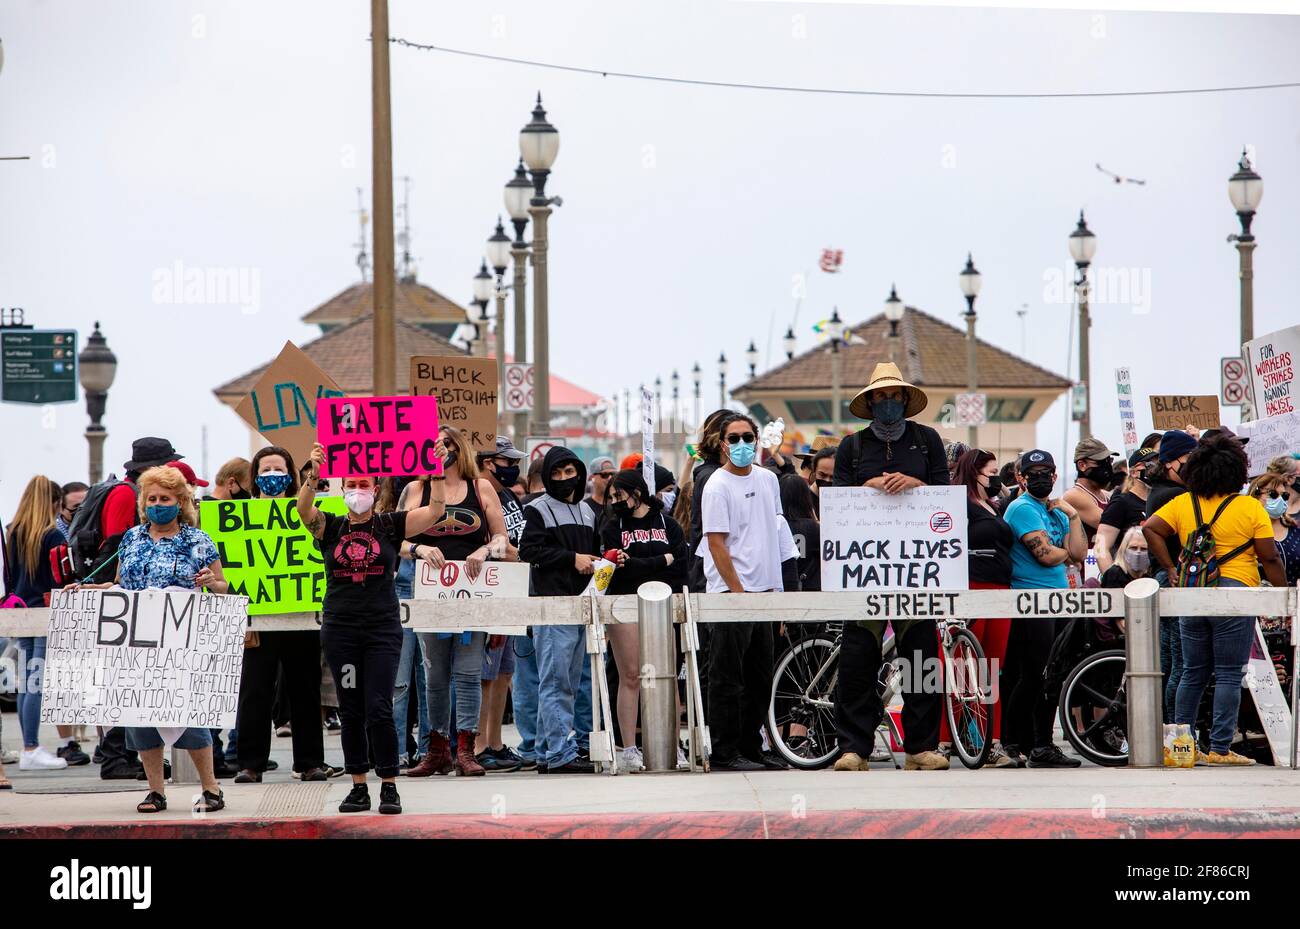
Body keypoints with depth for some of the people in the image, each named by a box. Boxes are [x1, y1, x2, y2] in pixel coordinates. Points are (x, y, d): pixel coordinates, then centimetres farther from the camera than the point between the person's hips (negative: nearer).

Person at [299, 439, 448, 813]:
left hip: (383, 628, -2)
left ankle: (389, 787, 0)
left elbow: (435, 511, -6)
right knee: (350, 711, 6)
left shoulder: (390, 525, 4)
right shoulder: (329, 527, 6)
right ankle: (358, 787, 13)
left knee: (379, 709, -7)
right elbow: (304, 508, -14)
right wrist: (313, 473, -32)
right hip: (340, 628, 2)